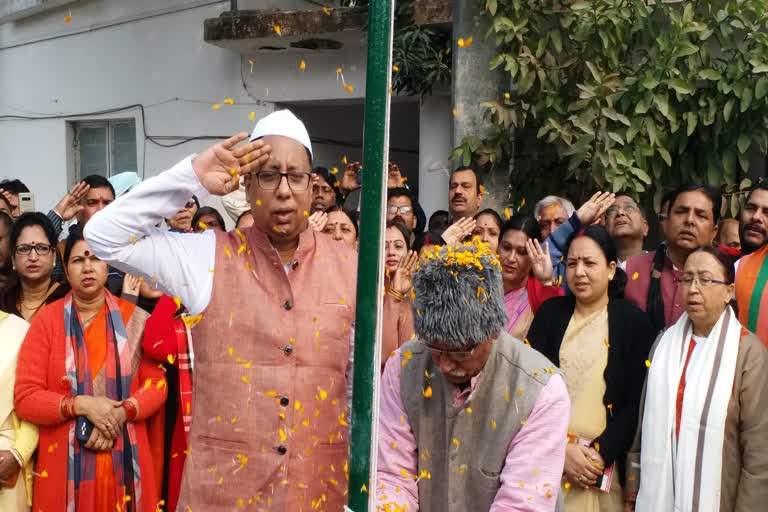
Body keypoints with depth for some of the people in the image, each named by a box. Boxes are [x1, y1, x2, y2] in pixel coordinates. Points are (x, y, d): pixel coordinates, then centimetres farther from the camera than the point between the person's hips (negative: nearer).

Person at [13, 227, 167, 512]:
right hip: (65, 464, -1)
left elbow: (156, 382, 2)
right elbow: (25, 397, -5)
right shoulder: (47, 319, -1)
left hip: (124, 461, 1)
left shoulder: (134, 318, 3)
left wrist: (121, 413, -14)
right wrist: (81, 405, -17)